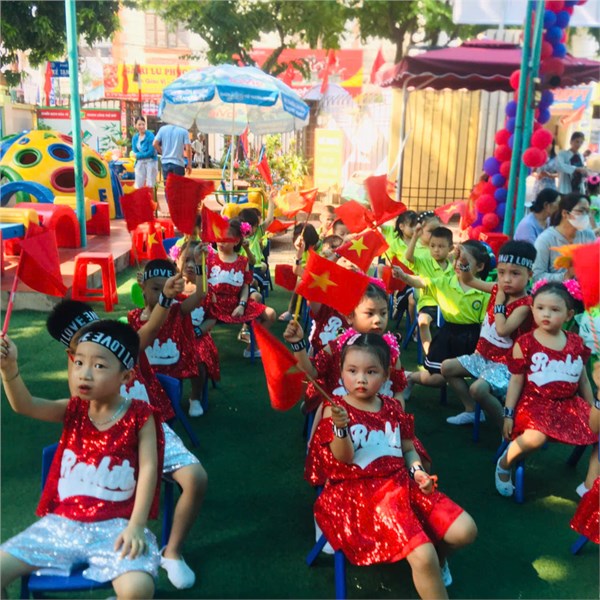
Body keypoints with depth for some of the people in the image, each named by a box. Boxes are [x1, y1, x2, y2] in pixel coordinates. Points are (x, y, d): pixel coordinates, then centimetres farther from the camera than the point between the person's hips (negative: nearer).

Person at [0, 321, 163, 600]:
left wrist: (136, 526, -18)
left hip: (115, 525, -4)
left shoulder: (139, 417, -7)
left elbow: (148, 469, -11)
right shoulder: (74, 411, 4)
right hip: (61, 522, 4)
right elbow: (25, 405, -11)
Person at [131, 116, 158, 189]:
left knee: (150, 186, -4)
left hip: (151, 161, -5)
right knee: (138, 185, 5)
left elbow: (151, 152, -14)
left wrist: (139, 155, -7)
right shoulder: (135, 137, 7)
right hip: (140, 163, 5)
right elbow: (135, 152, 5)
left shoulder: (150, 135, -11)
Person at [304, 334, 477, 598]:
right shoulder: (334, 409, -5)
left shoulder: (393, 408, 10)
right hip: (362, 492, -6)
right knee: (422, 557, -24)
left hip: (403, 482, 6)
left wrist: (417, 471, -3)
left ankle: (437, 554, 27)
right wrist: (340, 427, -33)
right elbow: (344, 458, -14)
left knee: (465, 531, -4)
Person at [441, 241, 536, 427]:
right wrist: (464, 262, -9)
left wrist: (499, 302, -22)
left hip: (505, 363, -8)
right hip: (483, 355, 9)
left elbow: (502, 329, -33)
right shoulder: (498, 289, 0)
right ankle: (472, 410, 17)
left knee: (478, 389, -31)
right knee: (447, 367, 8)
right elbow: (468, 280, 10)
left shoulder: (525, 305, -21)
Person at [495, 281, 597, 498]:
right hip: (535, 403, -5)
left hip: (570, 404, 6)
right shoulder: (524, 344, -7)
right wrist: (508, 414, -7)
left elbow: (583, 380, 16)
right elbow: (516, 381, -4)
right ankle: (504, 464, -1)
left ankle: (590, 487, 7)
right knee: (535, 438, -32)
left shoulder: (577, 344, 5)